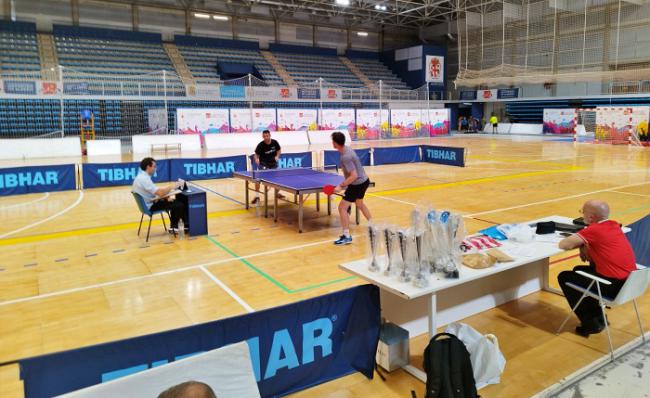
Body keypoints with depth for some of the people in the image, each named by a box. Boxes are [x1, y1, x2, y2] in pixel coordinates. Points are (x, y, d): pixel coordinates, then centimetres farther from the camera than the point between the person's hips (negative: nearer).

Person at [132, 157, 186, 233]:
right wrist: (171, 186, -14)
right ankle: (173, 227, 13)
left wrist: (166, 197, -1)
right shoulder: (144, 179, -25)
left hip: (151, 202, 11)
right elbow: (160, 193, -30)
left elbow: (156, 191, 11)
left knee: (175, 202, 16)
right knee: (179, 205, -9)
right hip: (150, 206, -11)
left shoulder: (142, 176, 8)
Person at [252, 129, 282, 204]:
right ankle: (257, 196, -10)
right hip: (263, 164, -3)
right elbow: (257, 154, -11)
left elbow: (279, 150, 7)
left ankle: (277, 193, 39)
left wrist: (277, 156, -11)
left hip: (273, 164, 4)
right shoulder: (260, 145, -20)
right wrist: (257, 159, -33)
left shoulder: (275, 142, -11)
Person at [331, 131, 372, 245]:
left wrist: (341, 186, -27)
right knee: (359, 204, 30)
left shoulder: (345, 157, -29)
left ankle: (347, 236, -1)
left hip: (357, 184, -10)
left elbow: (354, 176, -31)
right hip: (364, 180, 10)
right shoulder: (347, 148, 0)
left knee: (342, 208, -5)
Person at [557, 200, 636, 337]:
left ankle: (590, 323, 12)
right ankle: (598, 316, 28)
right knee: (579, 270, 26)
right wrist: (584, 244, 4)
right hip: (630, 281, 8)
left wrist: (581, 244, 3)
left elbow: (563, 245, -17)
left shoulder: (594, 229, -17)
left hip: (615, 286, -8)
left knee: (564, 277, 6)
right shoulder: (614, 225, 7)